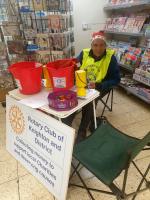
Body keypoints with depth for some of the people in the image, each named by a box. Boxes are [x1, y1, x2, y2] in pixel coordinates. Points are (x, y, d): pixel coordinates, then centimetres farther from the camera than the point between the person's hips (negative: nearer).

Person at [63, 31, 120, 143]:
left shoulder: (110, 57, -5)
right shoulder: (84, 54, 3)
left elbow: (116, 79, -6)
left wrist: (98, 85, -20)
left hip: (99, 88, -2)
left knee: (89, 103, -31)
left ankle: (82, 131, -9)